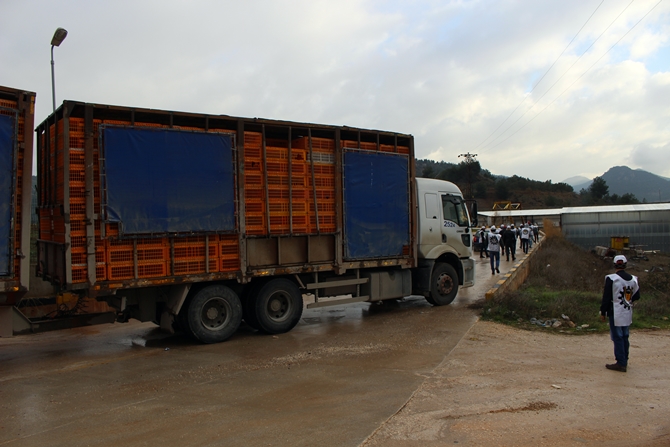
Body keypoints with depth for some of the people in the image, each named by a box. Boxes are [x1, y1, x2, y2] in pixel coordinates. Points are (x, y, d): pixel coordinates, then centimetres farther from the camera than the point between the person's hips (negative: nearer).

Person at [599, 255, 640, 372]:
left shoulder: (611, 279, -14)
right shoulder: (633, 279, 2)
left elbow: (606, 297, -13)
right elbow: (636, 296, 9)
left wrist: (603, 312, -5)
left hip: (616, 313, -6)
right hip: (628, 313, 6)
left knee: (618, 337, -2)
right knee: (625, 337, 16)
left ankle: (621, 363, 0)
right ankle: (624, 361, 25)